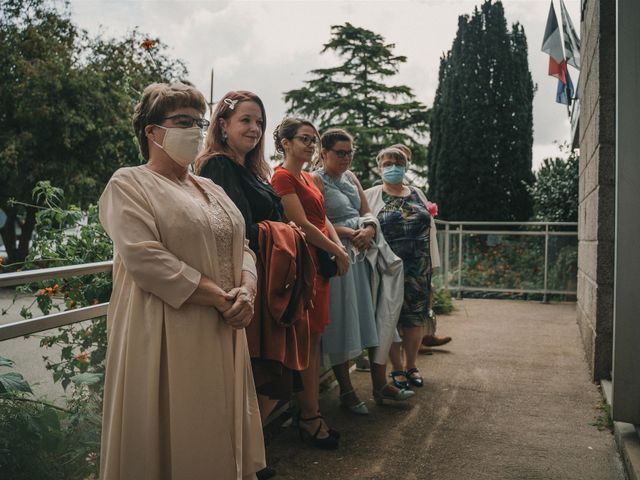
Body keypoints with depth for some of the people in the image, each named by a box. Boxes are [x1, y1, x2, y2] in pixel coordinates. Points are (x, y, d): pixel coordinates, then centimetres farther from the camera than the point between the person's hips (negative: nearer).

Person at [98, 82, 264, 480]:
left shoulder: (212, 189, 16)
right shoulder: (129, 185, -5)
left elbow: (240, 247, 12)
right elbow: (145, 259, -18)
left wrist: (246, 290, -10)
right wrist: (220, 298, -17)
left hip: (224, 332, 7)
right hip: (167, 334, -6)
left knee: (219, 425, 14)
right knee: (175, 430, 4)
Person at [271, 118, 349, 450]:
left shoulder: (308, 178, 20)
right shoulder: (283, 177, -8)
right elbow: (302, 225, -15)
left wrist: (339, 247, -2)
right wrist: (337, 251, -7)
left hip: (321, 261, 9)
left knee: (315, 336, 10)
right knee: (308, 338, -4)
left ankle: (311, 410, 19)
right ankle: (309, 416, 6)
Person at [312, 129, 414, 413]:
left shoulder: (350, 177, 17)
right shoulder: (315, 181, -5)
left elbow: (367, 212, 14)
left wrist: (369, 230, -7)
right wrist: (349, 234, -19)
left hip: (362, 254, 7)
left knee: (373, 316, 7)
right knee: (341, 321, 0)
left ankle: (380, 383, 18)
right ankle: (346, 390, 12)